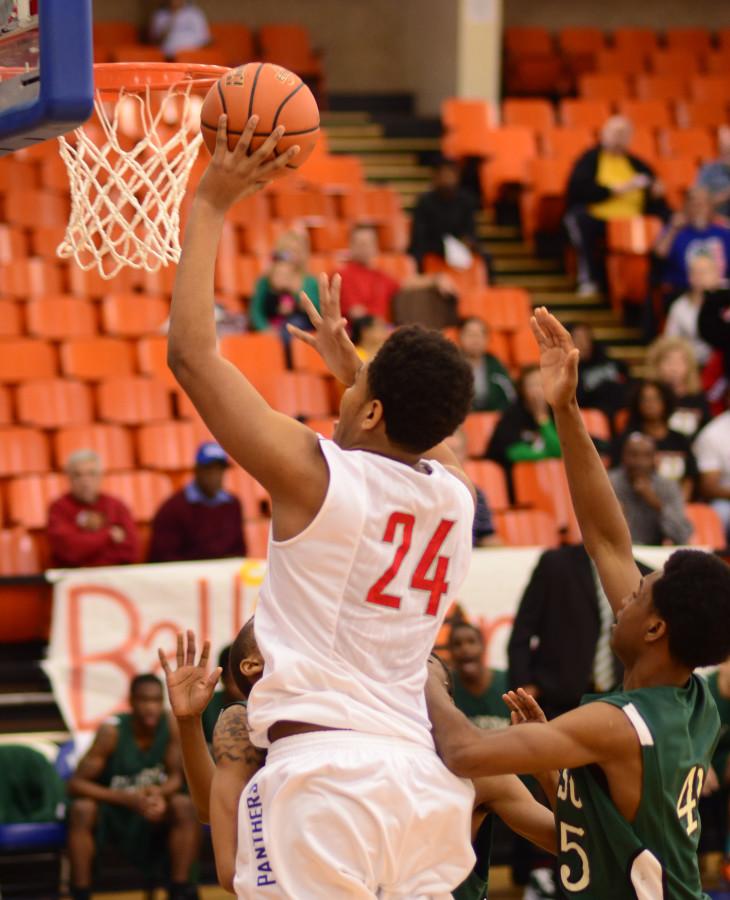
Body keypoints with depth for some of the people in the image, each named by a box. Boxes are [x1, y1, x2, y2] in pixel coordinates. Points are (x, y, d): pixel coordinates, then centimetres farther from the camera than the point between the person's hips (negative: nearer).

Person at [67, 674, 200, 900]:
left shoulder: (171, 726, -14)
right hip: (109, 808, -3)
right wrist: (128, 799, -35)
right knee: (82, 809, -33)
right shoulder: (111, 731, -24)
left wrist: (159, 794, -32)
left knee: (185, 806, -23)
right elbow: (76, 784, -24)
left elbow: (175, 777, -6)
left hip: (150, 812, 3)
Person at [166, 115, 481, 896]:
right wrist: (349, 362, 50)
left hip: (321, 767, -7)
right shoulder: (455, 496, 12)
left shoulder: (315, 474, -5)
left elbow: (190, 352, -2)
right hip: (420, 773, 7)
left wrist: (209, 208, 5)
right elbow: (419, 431, 39)